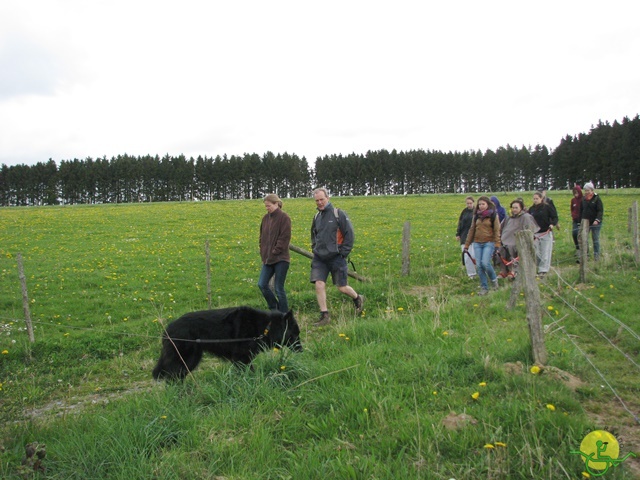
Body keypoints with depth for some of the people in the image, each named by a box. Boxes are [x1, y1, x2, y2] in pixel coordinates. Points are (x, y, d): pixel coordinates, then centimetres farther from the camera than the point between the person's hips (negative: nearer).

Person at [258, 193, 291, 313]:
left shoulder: (284, 218, -8)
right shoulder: (266, 218, 12)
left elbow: (285, 238, -13)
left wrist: (275, 252, -14)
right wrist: (263, 253, 8)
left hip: (280, 259, -7)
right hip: (268, 259, 7)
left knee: (278, 289, -3)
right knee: (262, 284, 2)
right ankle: (274, 309, 19)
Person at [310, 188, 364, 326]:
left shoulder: (338, 214, -7)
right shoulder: (316, 217, 11)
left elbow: (349, 234, -6)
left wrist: (343, 253, -8)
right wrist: (314, 249, 14)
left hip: (336, 257, -5)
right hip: (319, 258, 5)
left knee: (342, 288, 2)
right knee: (319, 285, -8)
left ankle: (358, 299, 32)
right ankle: (324, 316, 2)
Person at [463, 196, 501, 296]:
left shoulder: (493, 215, 1)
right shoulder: (476, 216, 13)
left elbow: (497, 231, -3)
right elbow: (471, 230, 16)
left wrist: (497, 245, -13)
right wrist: (466, 245, 13)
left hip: (489, 243, -4)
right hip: (477, 243, 4)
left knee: (485, 263, -18)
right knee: (479, 266, -2)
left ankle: (494, 279, 11)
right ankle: (484, 288, 8)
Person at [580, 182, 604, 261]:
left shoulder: (597, 198, -5)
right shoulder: (583, 199, 9)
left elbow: (600, 210, -9)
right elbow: (581, 210, 16)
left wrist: (597, 220, -22)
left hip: (595, 223, -4)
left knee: (595, 240, 3)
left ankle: (596, 256, 12)